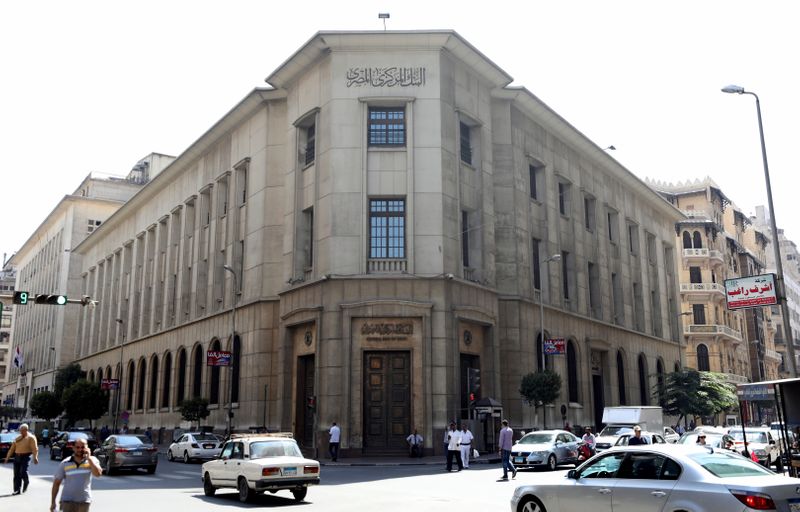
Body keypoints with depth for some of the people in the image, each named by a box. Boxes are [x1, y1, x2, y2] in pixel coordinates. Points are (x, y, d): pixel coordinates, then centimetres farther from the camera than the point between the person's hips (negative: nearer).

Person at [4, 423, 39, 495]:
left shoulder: (31, 438, -4)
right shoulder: (18, 438, 15)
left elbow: (35, 449, -12)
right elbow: (12, 448, 18)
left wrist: (35, 458, -22)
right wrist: (8, 457, 15)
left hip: (26, 457, -6)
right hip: (17, 457, 6)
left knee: (23, 472, -16)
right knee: (16, 473, 3)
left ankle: (26, 483, 13)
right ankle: (17, 490, 9)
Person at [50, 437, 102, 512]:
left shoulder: (92, 461, -2)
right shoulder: (65, 463, -2)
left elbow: (98, 473, -20)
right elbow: (56, 483, 3)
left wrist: (89, 458, -19)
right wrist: (53, 502, 0)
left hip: (84, 502, 1)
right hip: (68, 500, -1)